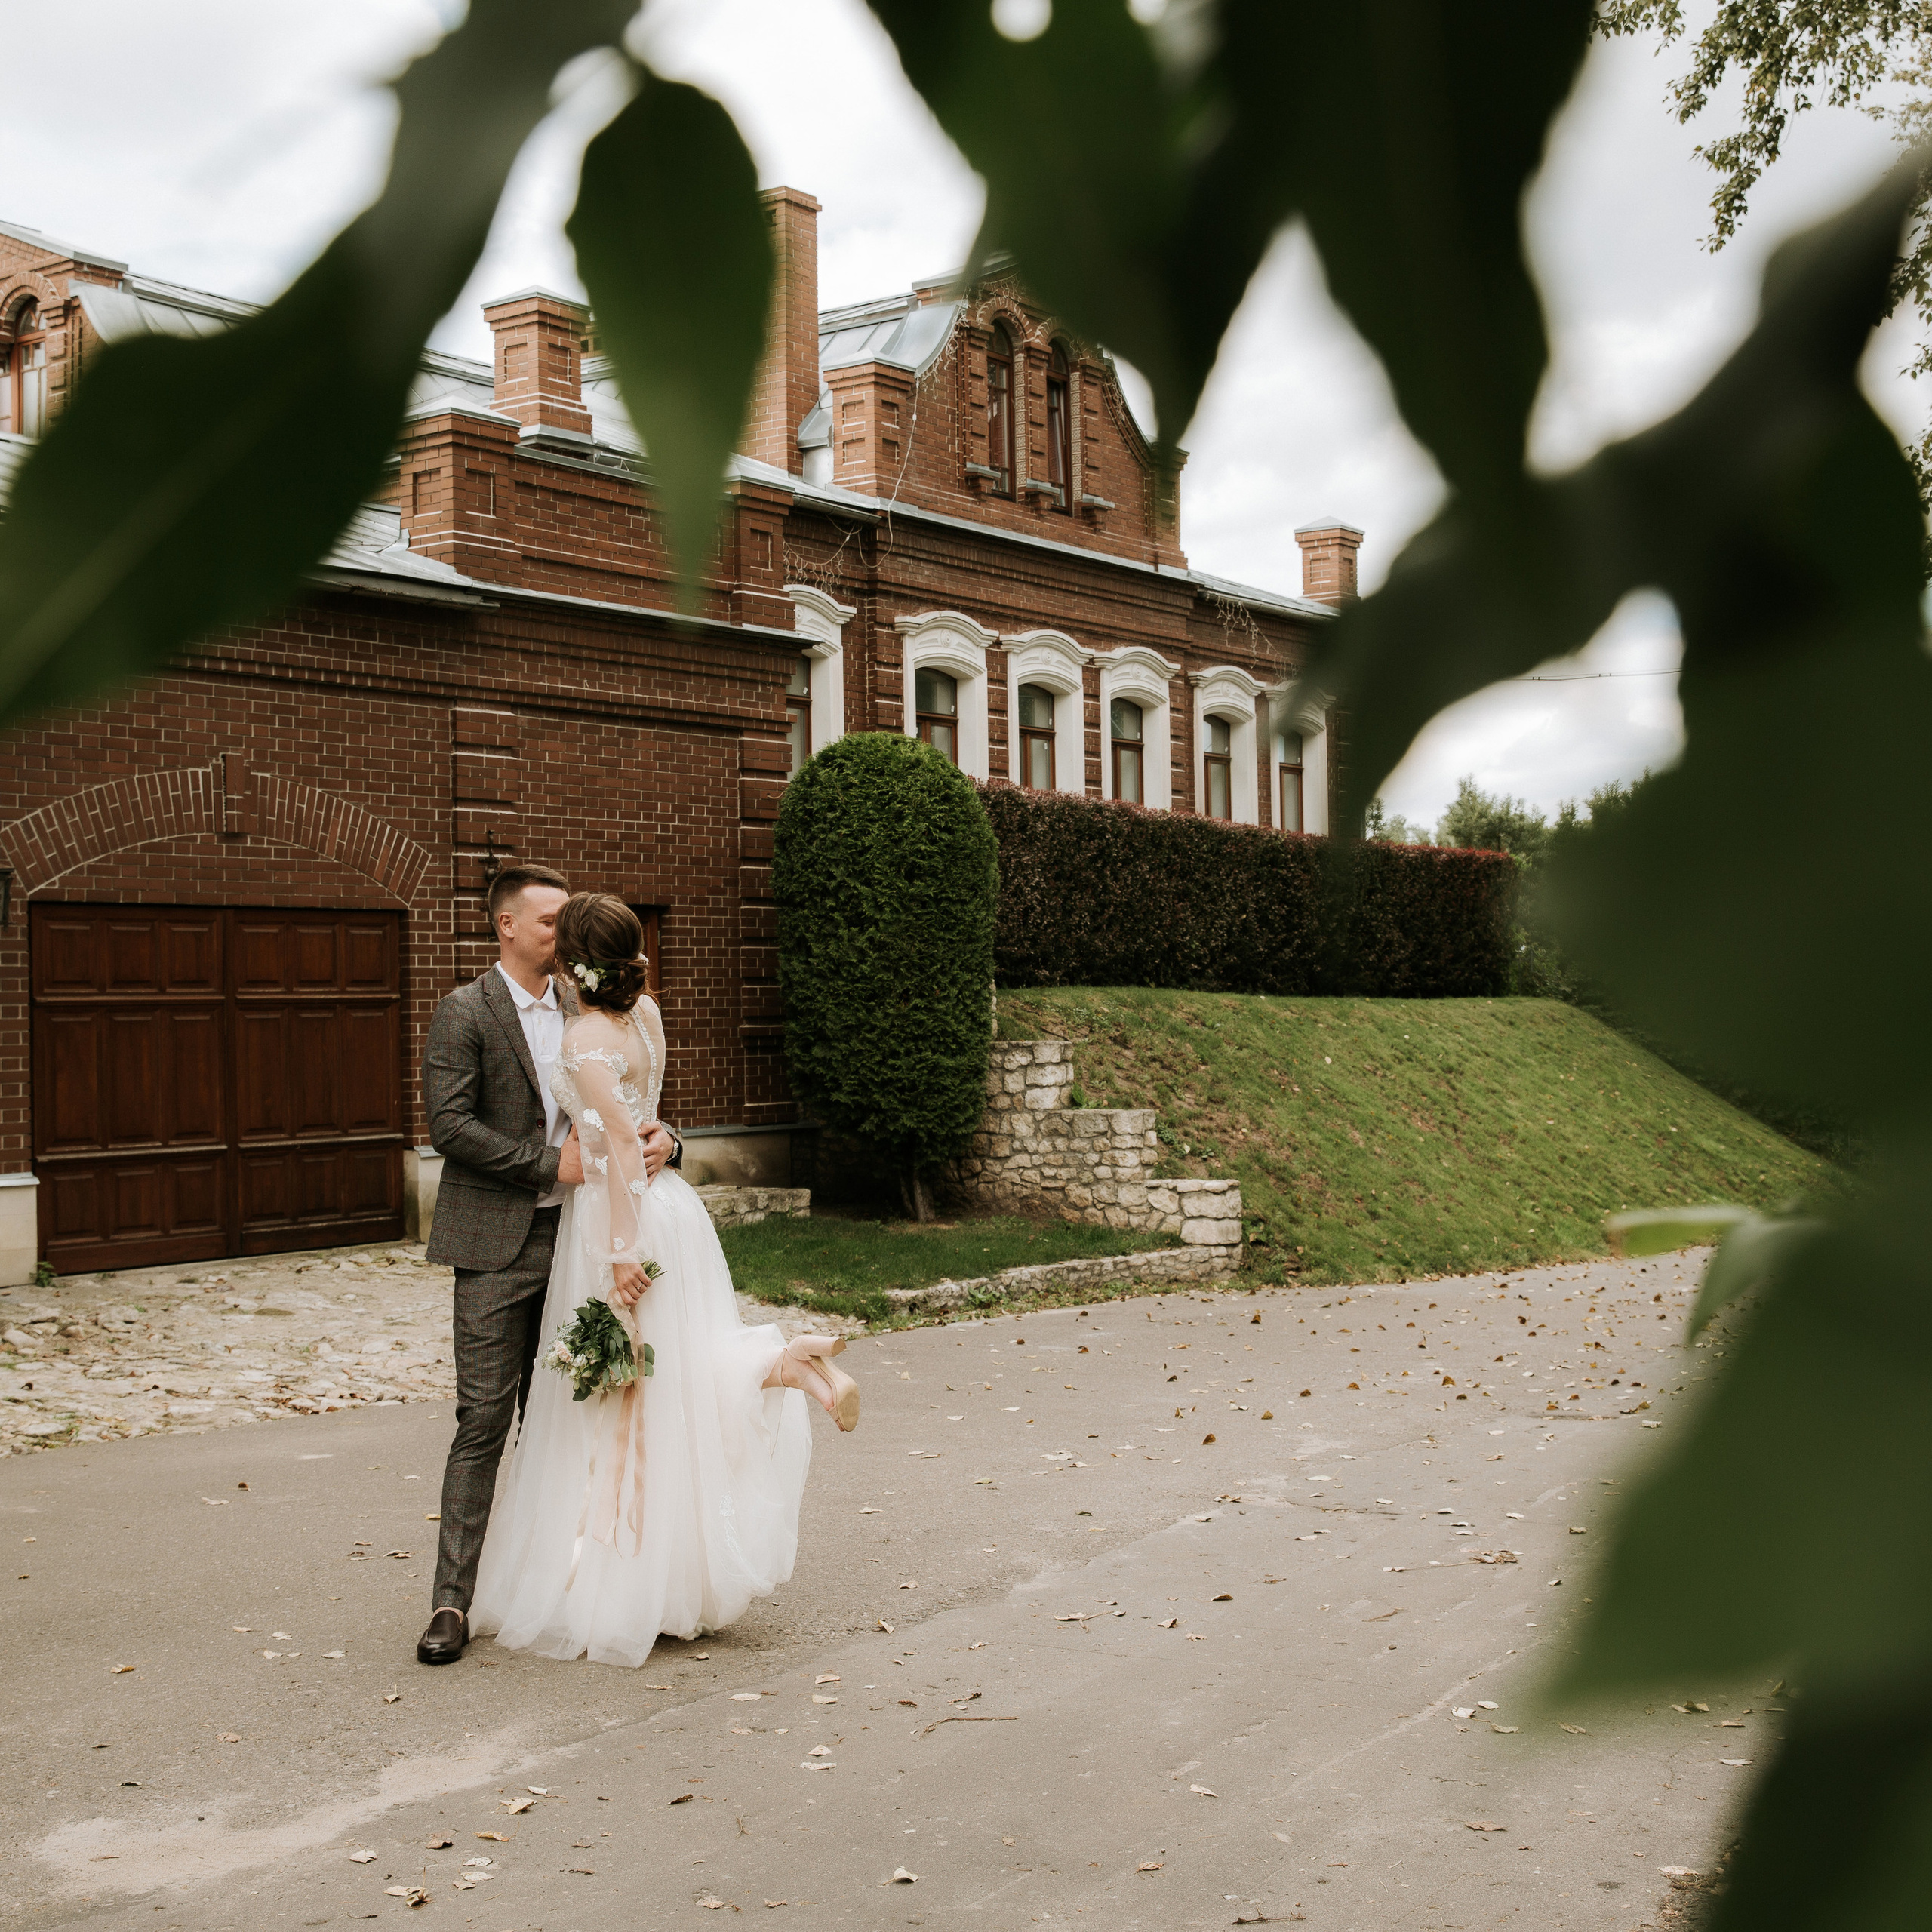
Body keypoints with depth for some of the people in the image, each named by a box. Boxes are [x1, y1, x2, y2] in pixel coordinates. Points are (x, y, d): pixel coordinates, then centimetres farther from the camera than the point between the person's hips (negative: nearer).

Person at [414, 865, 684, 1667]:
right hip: (496, 1246, -6)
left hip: (570, 1238, 6)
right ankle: (452, 1602, -2)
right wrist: (551, 1165, -15)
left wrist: (659, 1138, -9)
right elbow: (449, 1125, -15)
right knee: (484, 1419, -7)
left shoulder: (581, 1012, 12)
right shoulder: (464, 1013, -6)